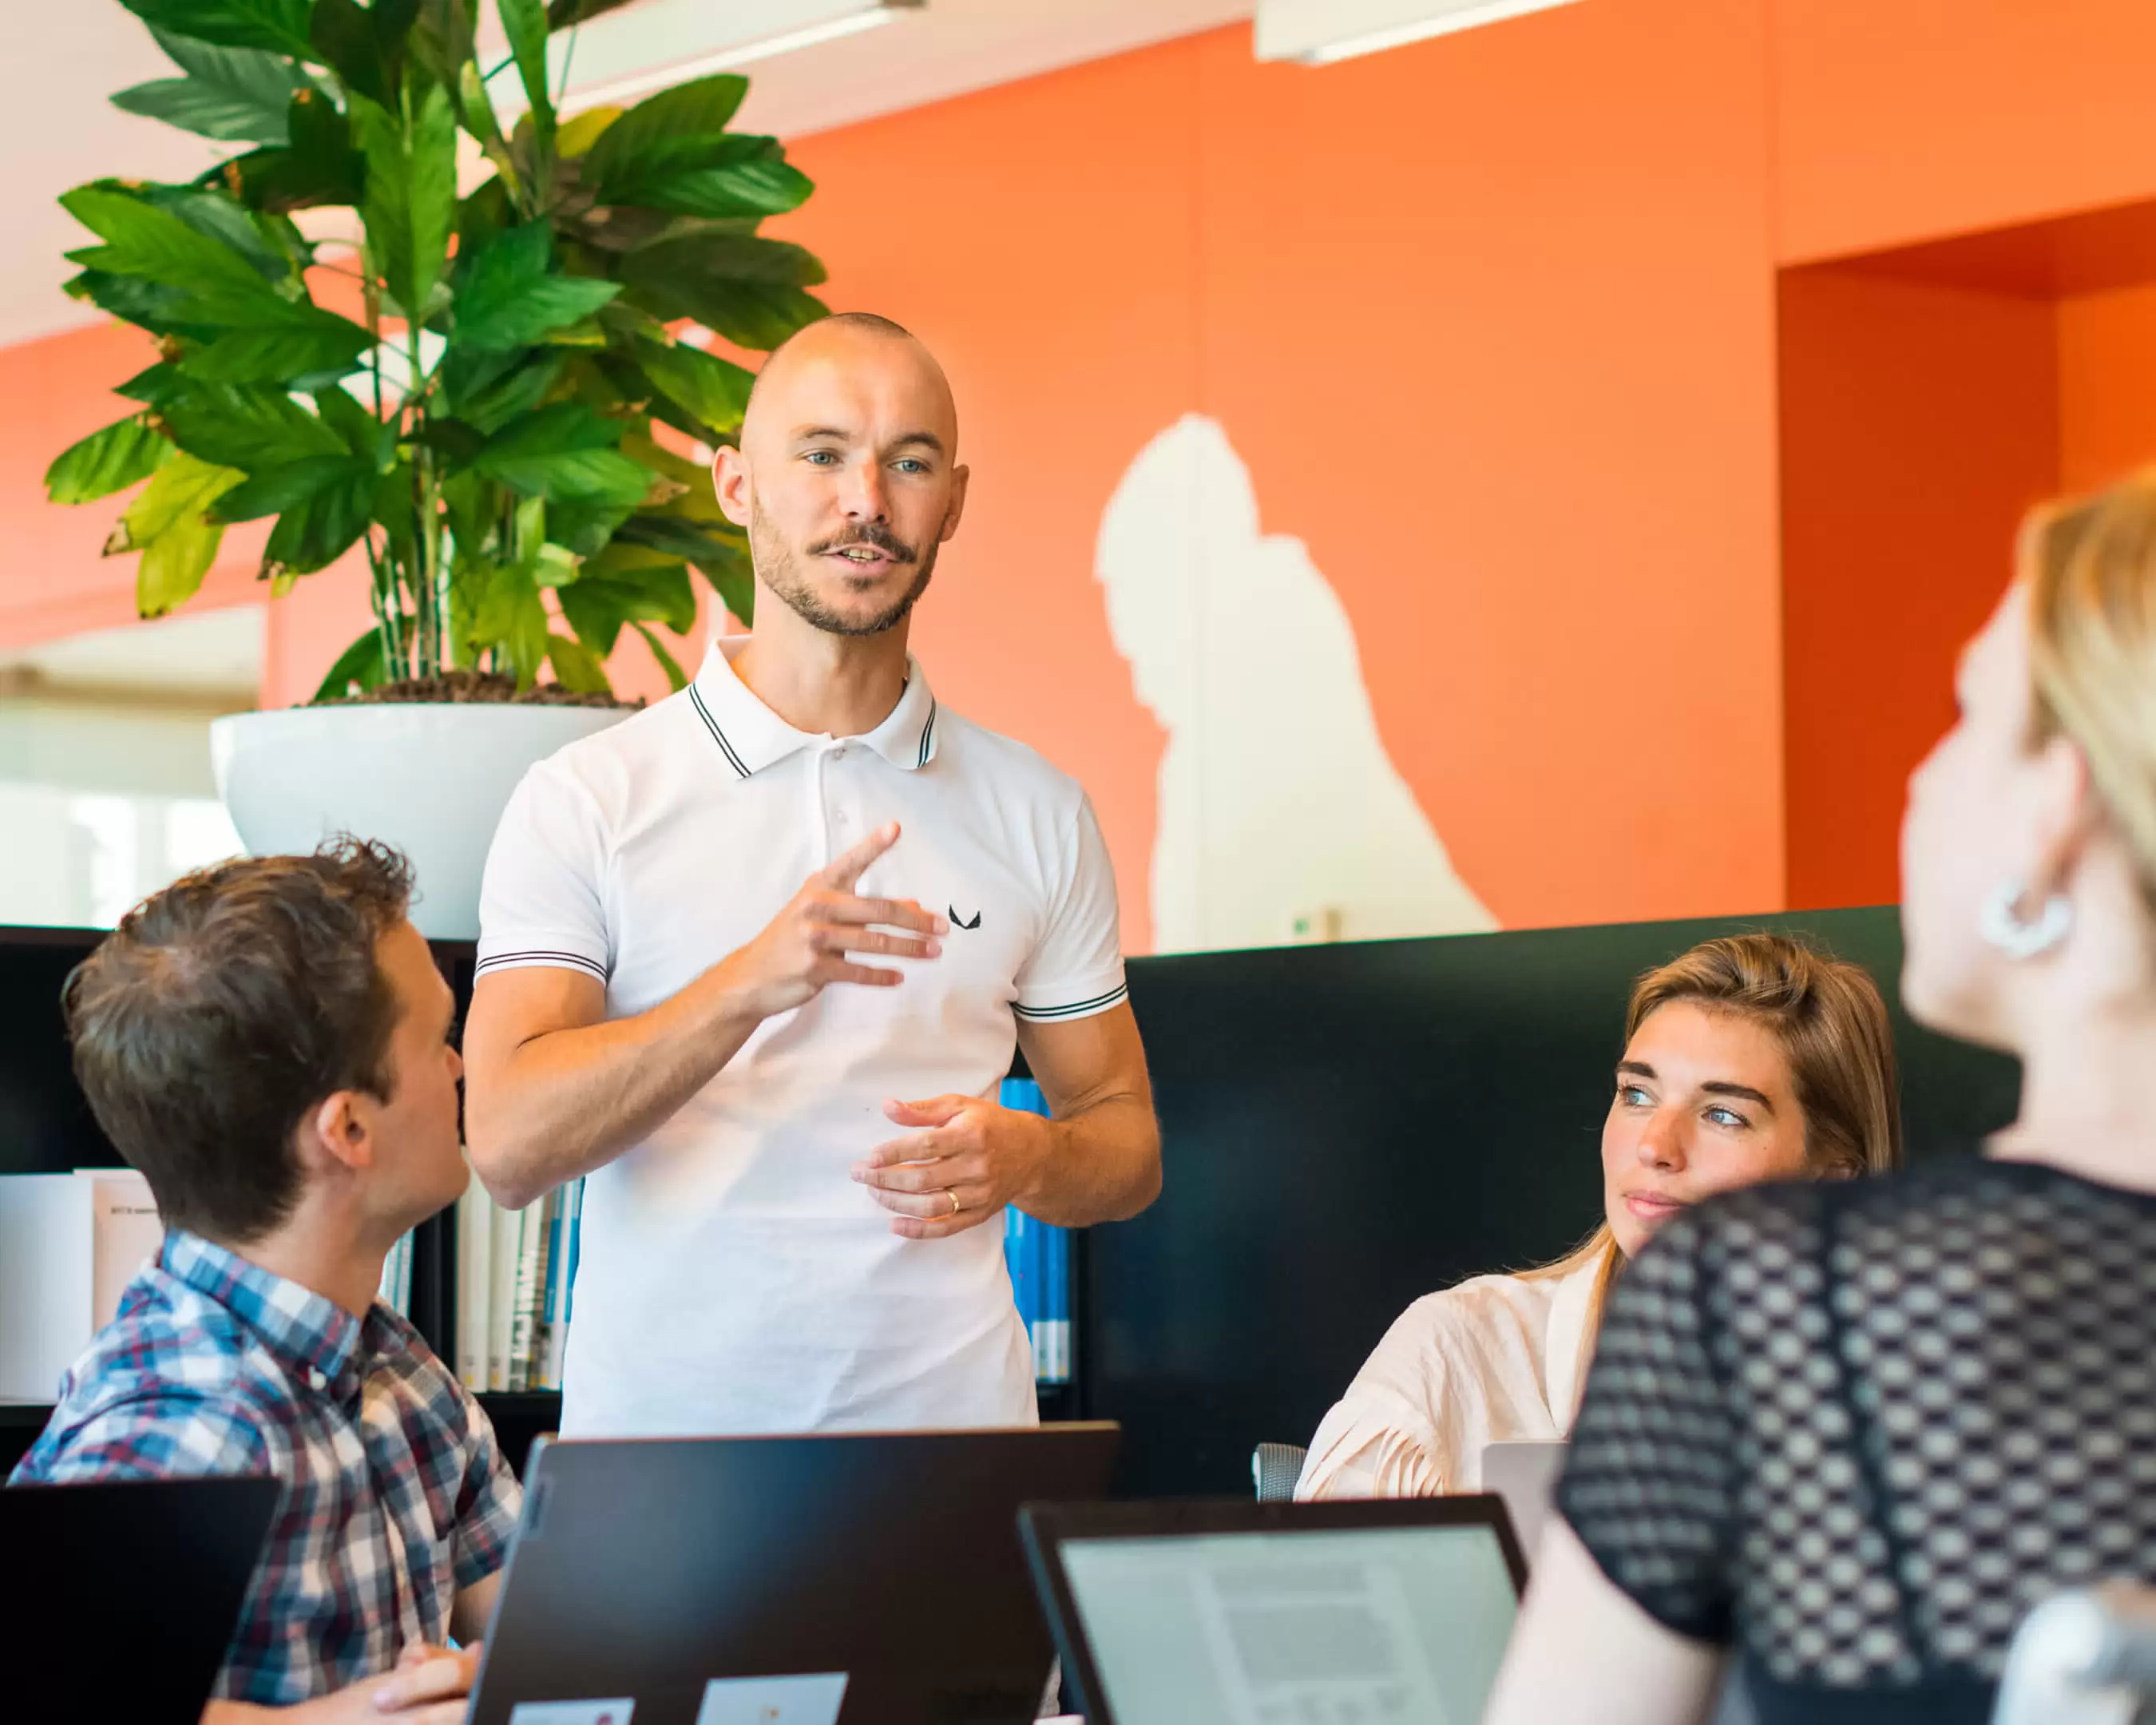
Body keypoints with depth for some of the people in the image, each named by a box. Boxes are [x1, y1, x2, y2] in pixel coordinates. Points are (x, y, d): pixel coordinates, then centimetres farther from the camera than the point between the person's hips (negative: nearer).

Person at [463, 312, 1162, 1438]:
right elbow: (507, 1147, -9)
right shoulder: (585, 801, 2)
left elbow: (1128, 1140, 17)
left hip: (947, 1429, 2)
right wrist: (749, 987, -22)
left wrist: (1024, 1158, -6)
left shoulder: (1036, 813, 10)